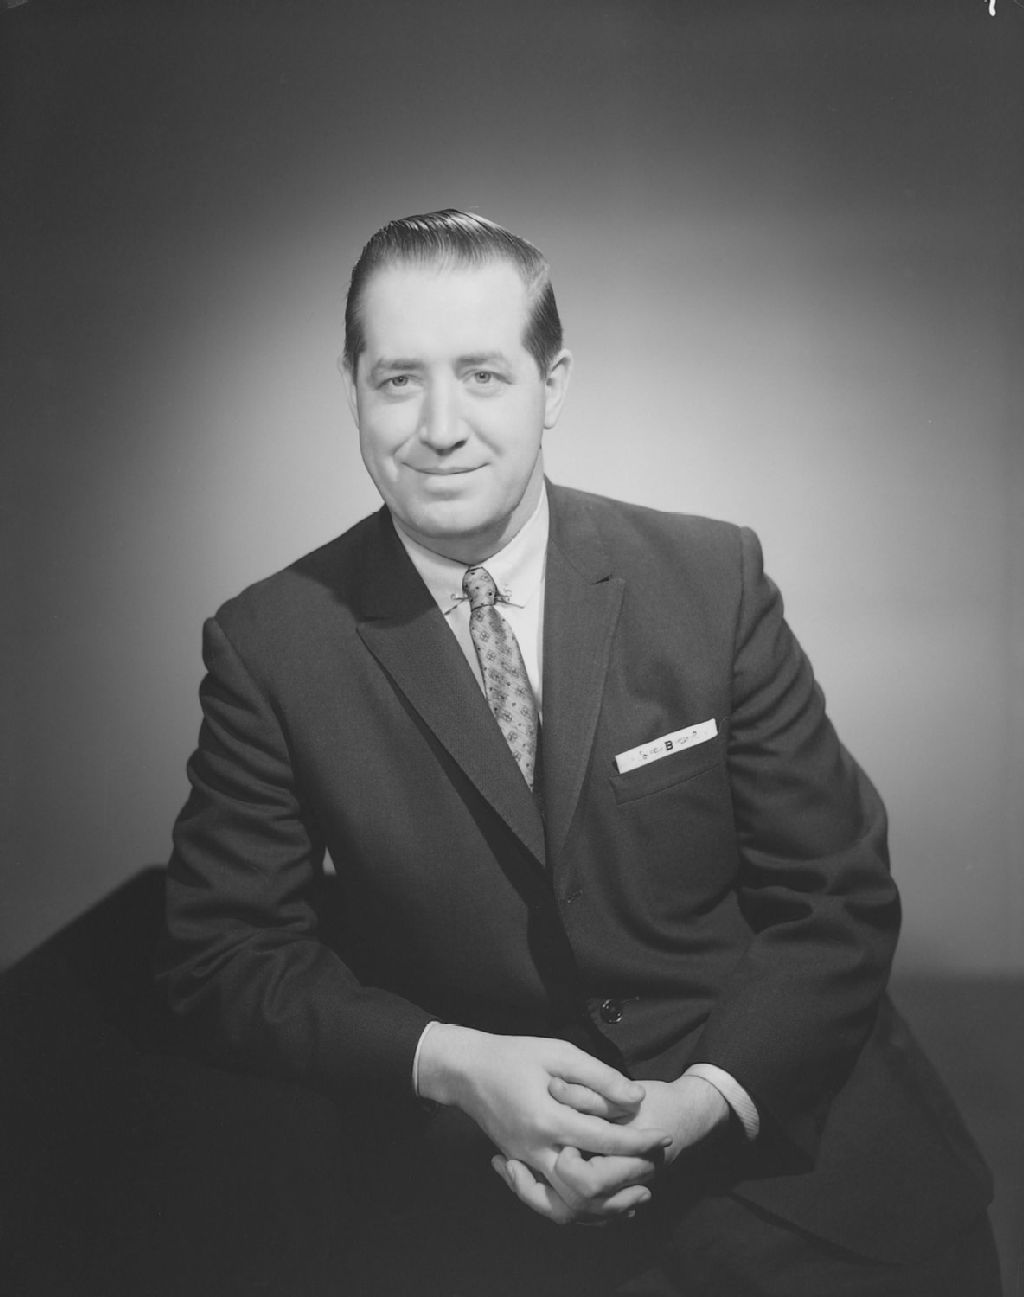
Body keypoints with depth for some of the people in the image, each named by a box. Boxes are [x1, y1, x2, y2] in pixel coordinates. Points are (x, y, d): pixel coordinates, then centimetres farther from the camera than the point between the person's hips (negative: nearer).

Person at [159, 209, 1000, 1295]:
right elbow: (224, 950, -2)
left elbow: (839, 897, -1)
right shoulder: (268, 646, -7)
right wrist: (454, 1064, -16)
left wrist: (708, 1097, -16)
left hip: (783, 1142, 1)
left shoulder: (711, 577, -5)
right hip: (497, 1194, -1)